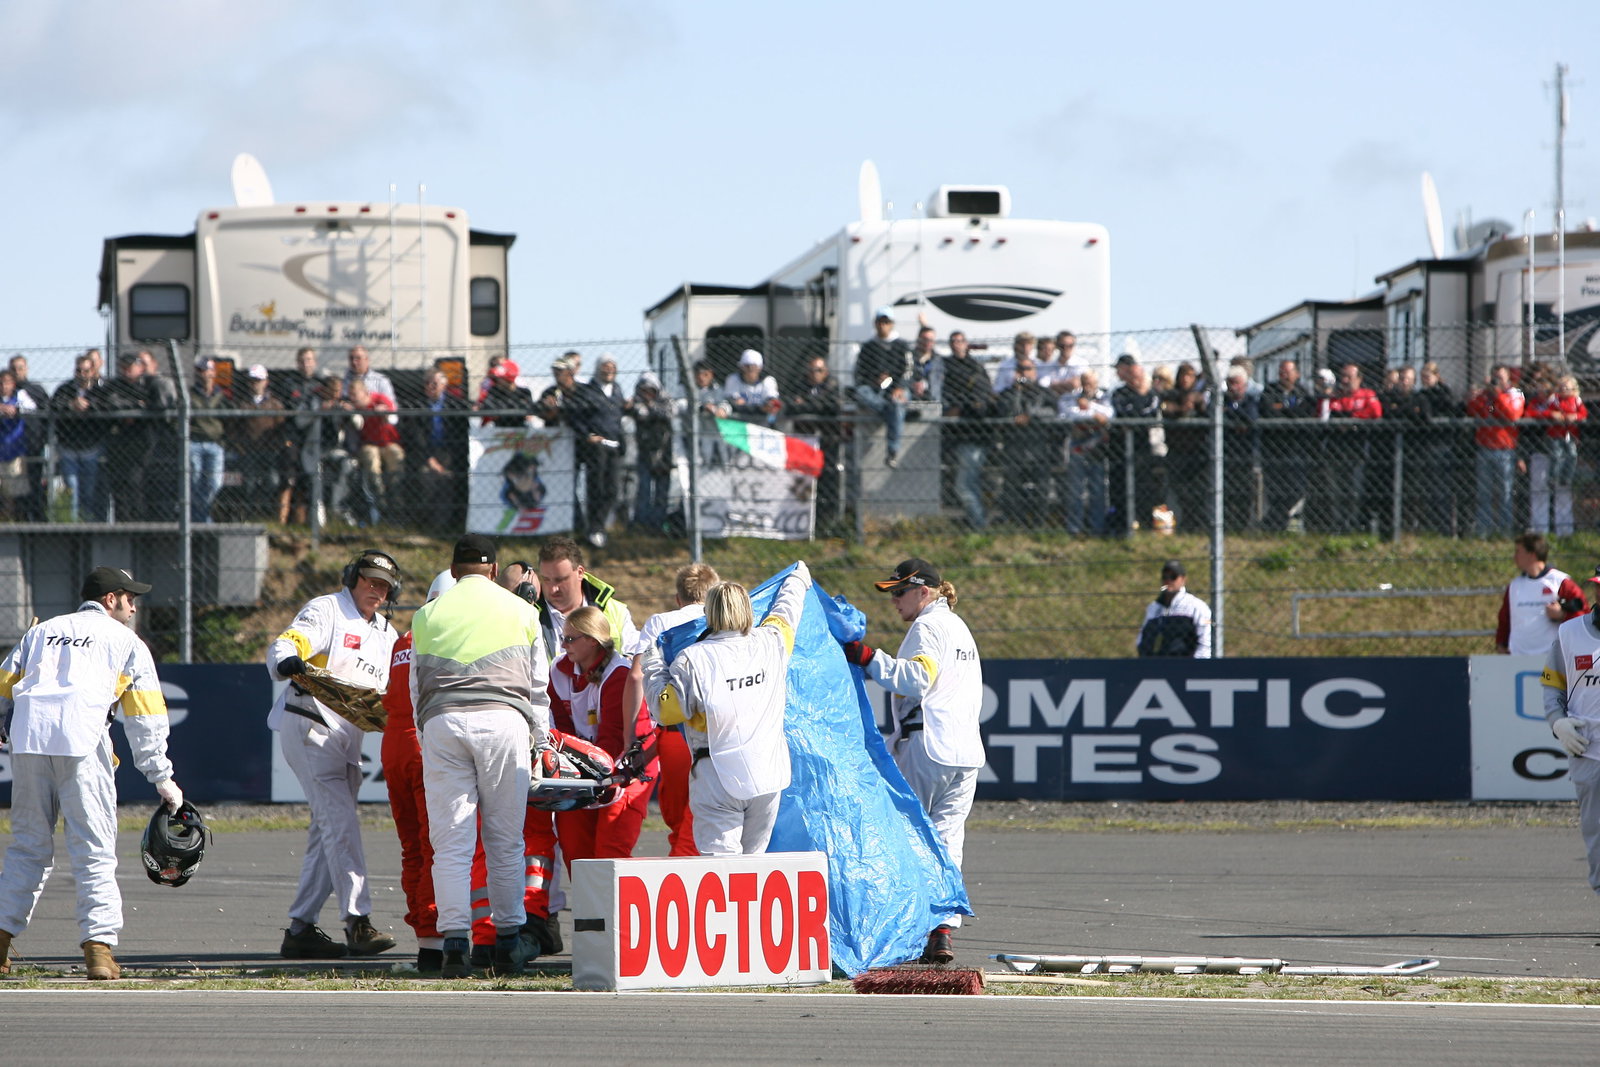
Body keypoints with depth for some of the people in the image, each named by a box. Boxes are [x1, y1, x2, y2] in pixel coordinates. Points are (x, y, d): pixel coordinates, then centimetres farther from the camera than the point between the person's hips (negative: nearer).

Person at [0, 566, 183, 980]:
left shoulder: (41, 631, 27)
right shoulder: (126, 641, 18)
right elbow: (145, 719, 13)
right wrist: (162, 778, 13)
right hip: (82, 738, -3)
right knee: (94, 848, -2)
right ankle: (99, 943, -12)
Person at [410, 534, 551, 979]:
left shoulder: (428, 614, 17)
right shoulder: (520, 611, 16)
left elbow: (416, 687, 20)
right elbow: (538, 686, 19)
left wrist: (427, 740, 28)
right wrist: (540, 742, 28)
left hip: (442, 723, 0)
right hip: (503, 720, 0)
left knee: (450, 841, 0)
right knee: (504, 838, 6)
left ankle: (456, 942, -8)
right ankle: (508, 942, 9)